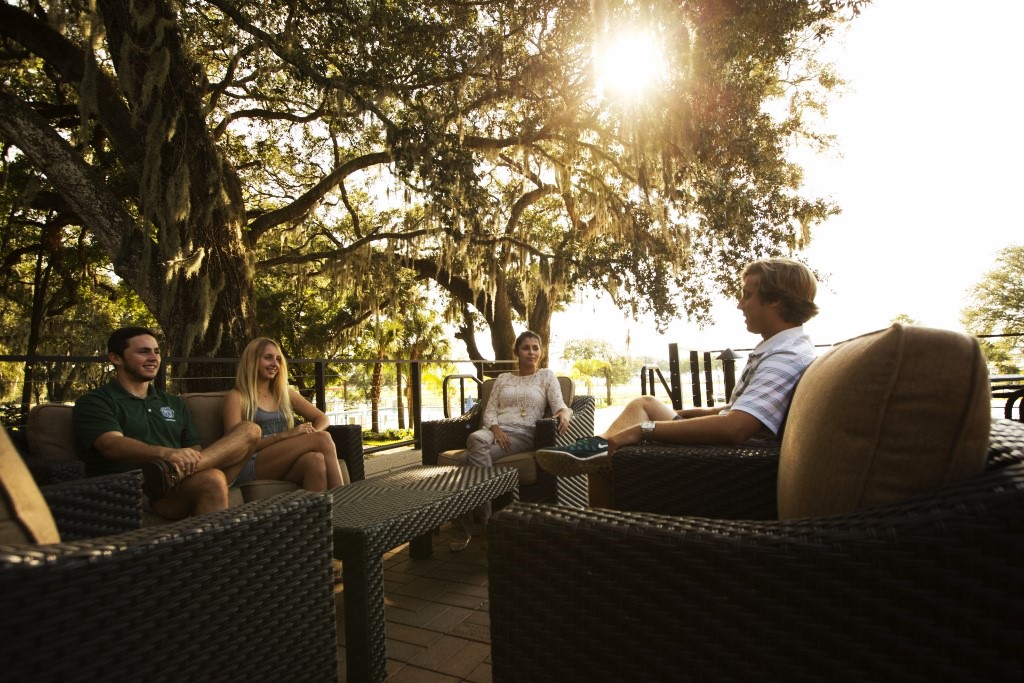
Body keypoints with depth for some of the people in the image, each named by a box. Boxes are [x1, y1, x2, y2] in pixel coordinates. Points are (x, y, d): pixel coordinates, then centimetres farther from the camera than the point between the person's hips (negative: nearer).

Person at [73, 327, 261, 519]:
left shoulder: (175, 403, 27)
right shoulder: (93, 403, 9)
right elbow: (112, 445, -10)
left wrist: (188, 461, -6)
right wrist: (166, 453, -30)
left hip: (189, 481, 6)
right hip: (134, 490, -6)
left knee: (249, 430, -16)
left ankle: (172, 473, -33)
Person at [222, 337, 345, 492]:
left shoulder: (285, 393, 21)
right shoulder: (236, 397, 5)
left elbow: (322, 419, 19)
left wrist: (311, 434, -5)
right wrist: (284, 435, -17)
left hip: (284, 465, 4)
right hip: (250, 468, -4)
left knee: (315, 459, -36)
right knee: (323, 439, -28)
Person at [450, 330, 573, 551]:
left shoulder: (546, 375, 14)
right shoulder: (502, 379, 22)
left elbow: (559, 406, 1)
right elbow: (489, 411, 13)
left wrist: (565, 413, -25)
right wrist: (496, 429, -9)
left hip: (522, 434, -3)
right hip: (495, 430, 3)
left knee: (469, 458, -31)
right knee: (475, 439, -36)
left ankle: (468, 528, -23)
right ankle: (487, 519, -30)